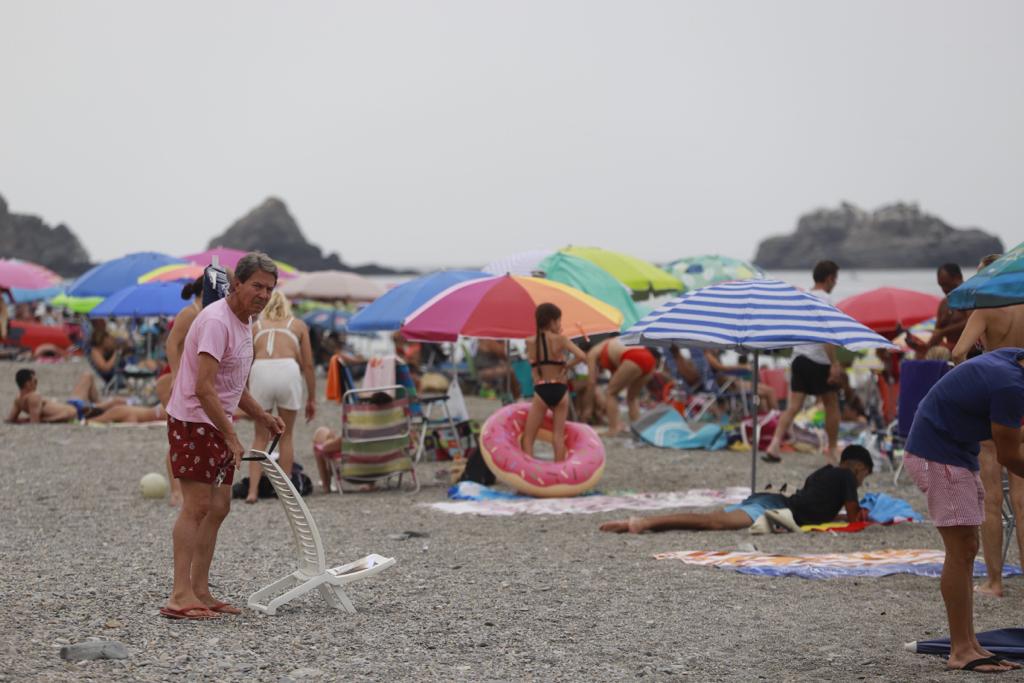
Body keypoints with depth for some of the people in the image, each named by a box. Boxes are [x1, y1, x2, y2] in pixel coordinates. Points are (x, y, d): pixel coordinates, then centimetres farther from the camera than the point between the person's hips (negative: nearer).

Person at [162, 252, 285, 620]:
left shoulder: (243, 323, 13)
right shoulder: (216, 321, -19)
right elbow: (203, 388, -27)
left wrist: (262, 416, 18)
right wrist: (231, 436, -26)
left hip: (216, 425, 10)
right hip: (193, 422, -10)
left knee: (218, 508, 10)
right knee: (197, 506, -13)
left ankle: (199, 591, 14)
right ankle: (180, 596, -15)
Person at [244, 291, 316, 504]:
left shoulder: (256, 326, 25)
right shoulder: (298, 325, 23)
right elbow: (308, 365, 15)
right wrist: (311, 398, 19)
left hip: (260, 373, 1)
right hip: (288, 371, -1)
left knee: (260, 436, 14)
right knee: (286, 435, 15)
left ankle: (253, 490, 4)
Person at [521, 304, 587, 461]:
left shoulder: (531, 343, 3)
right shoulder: (560, 339, -4)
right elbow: (581, 356, -16)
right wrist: (567, 366, 0)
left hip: (541, 391, 0)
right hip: (560, 390, 0)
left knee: (528, 437, 5)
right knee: (558, 435, 8)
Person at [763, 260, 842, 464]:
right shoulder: (824, 300, -10)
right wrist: (834, 364, -21)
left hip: (799, 356, 7)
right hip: (819, 361, -7)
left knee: (794, 406, 2)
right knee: (831, 405, 8)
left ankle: (774, 446, -15)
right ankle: (832, 452, 14)